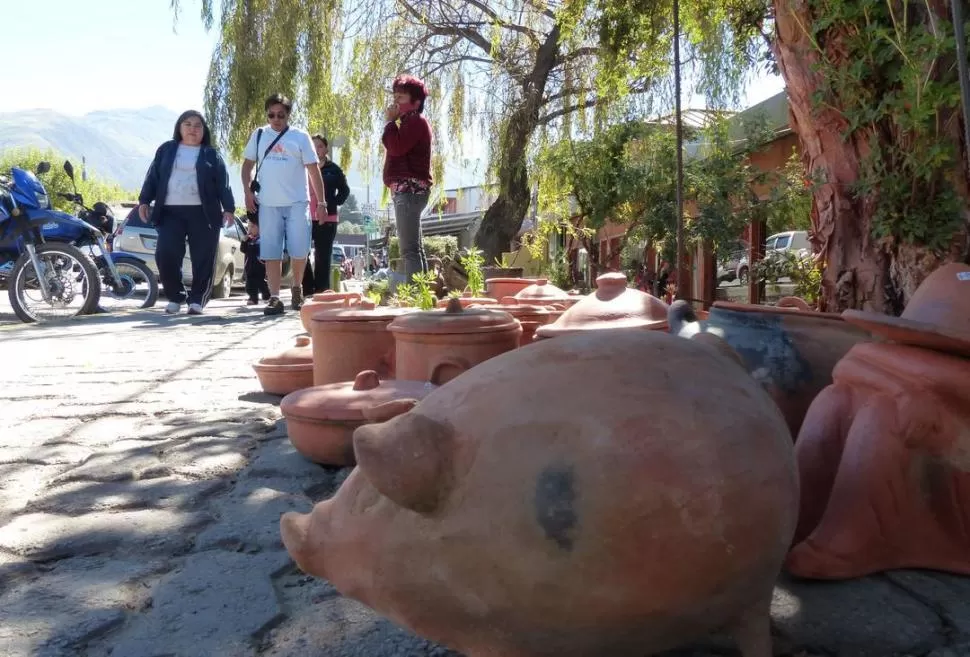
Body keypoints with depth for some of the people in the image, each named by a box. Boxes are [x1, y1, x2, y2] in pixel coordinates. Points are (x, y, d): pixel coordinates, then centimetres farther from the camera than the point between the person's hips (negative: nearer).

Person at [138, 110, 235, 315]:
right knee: (165, 254, -10)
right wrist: (144, 201, 4)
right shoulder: (166, 150, 16)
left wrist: (228, 208, -6)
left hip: (203, 213, -1)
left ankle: (197, 299, 7)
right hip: (170, 212, 1)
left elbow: (223, 183, 5)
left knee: (202, 258, -3)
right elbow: (153, 177, 14)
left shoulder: (211, 155, 12)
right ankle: (175, 297, 6)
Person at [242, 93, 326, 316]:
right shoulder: (258, 135, 10)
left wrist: (321, 202, -4)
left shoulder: (300, 137, 2)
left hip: (297, 203, -2)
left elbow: (314, 170, 1)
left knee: (299, 251, -4)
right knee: (271, 253, 0)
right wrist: (248, 192, 3)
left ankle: (297, 288, 21)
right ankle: (274, 298, 4)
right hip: (268, 204, 2)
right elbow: (247, 165, 17)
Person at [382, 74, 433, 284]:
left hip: (409, 190, -11)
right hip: (407, 189, 11)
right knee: (415, 248, 11)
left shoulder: (416, 120, -6)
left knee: (409, 249, -17)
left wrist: (390, 121, -8)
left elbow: (396, 147, -19)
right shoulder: (410, 122, 26)